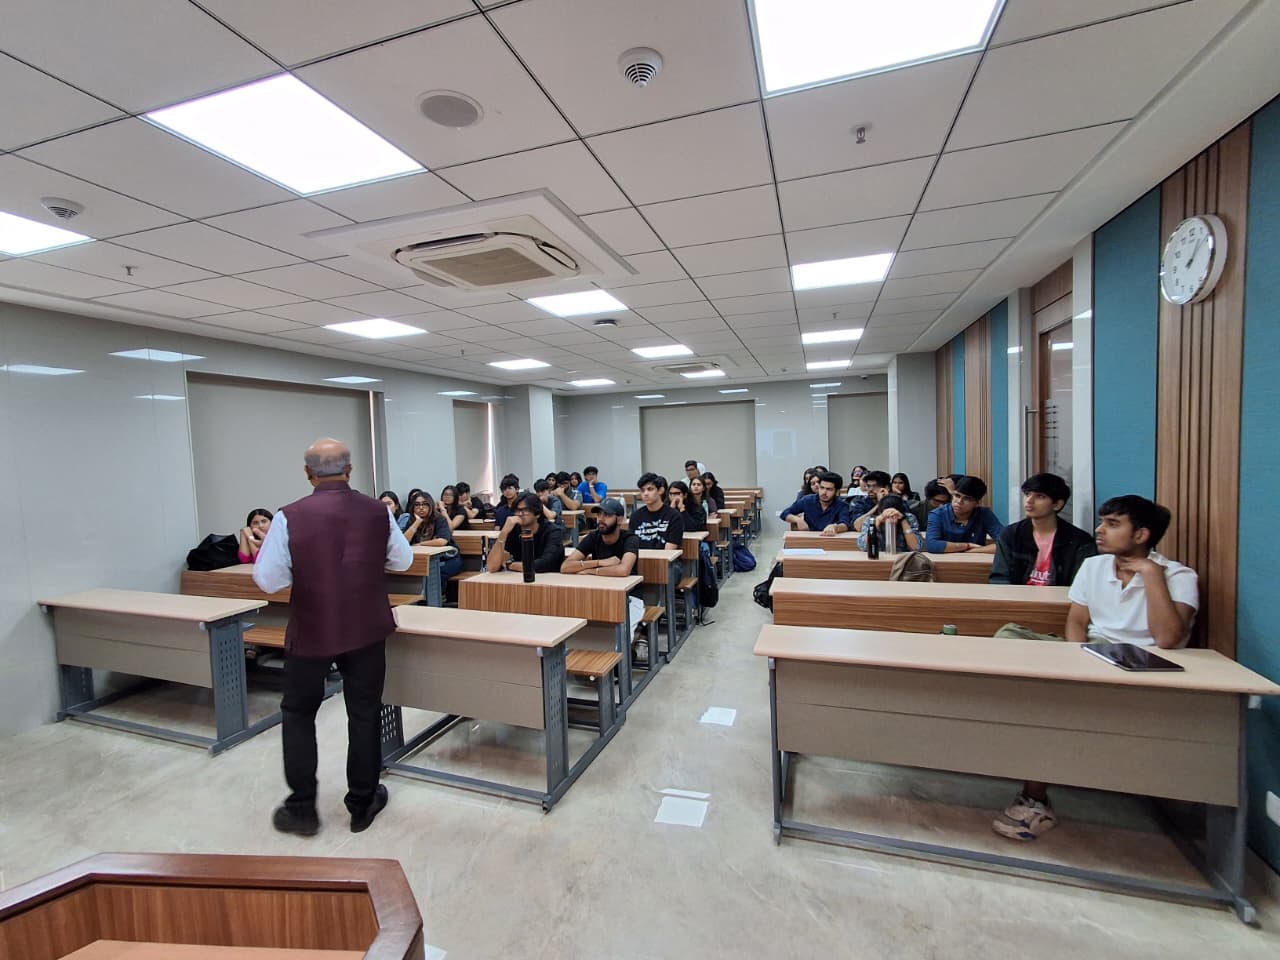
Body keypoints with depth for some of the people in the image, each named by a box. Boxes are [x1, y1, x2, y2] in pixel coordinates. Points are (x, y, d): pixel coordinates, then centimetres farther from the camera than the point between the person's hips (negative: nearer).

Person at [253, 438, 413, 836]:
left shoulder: (290, 517, -15)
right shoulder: (378, 511, -8)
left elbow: (268, 580, -10)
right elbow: (402, 561, 3)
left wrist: (303, 568, 7)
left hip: (311, 631, -1)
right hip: (367, 629, 2)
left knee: (298, 713, 20)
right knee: (364, 713, 14)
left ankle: (301, 808, 28)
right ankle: (362, 803, 28)